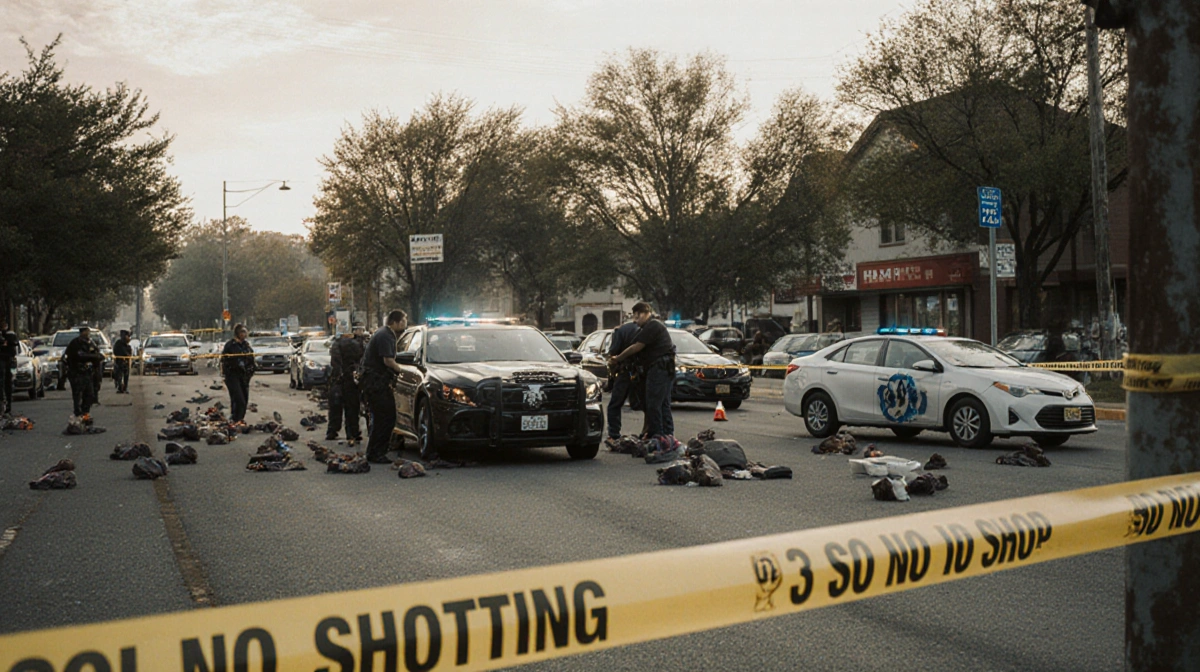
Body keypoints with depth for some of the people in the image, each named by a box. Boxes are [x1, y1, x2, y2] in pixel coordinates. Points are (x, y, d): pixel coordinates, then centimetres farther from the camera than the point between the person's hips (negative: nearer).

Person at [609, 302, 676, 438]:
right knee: (664, 405, 13)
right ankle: (668, 434, 16)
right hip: (665, 370, 11)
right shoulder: (656, 325, 21)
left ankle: (656, 435, -6)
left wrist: (618, 359, -5)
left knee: (653, 404, -8)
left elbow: (636, 348, -14)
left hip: (659, 369, -11)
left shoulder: (652, 326, -13)